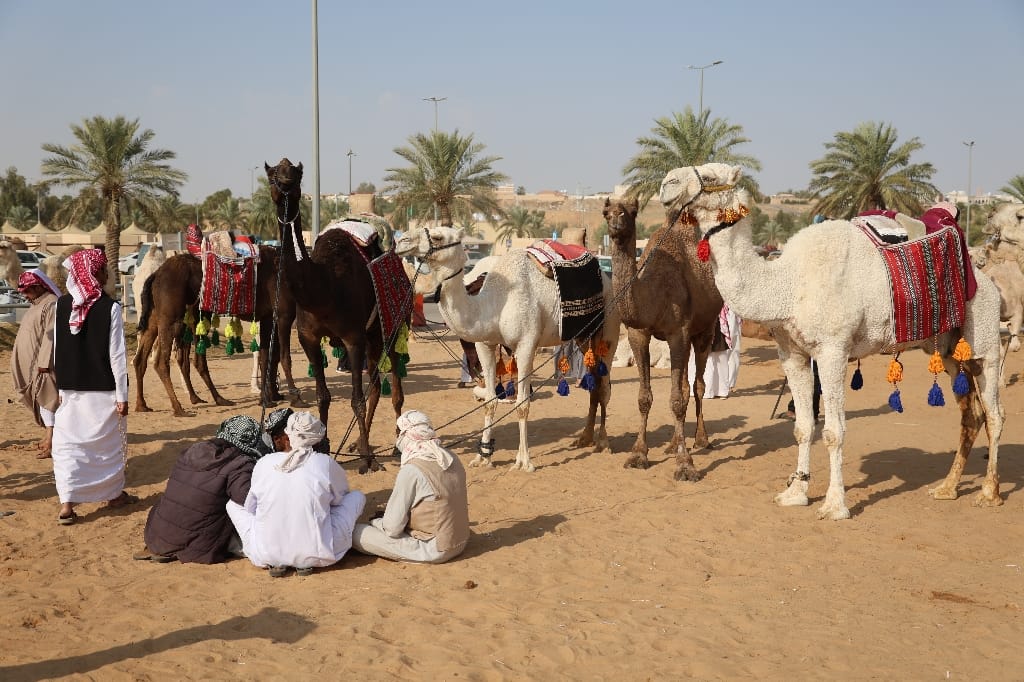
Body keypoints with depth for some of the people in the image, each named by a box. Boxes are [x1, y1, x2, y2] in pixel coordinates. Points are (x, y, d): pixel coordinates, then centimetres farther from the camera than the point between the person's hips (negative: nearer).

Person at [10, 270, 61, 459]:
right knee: (40, 398, 12)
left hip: (43, 362, -10)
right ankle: (50, 434, 19)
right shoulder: (37, 304, 15)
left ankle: (50, 441, -8)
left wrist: (44, 362, -24)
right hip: (31, 362, 10)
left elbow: (51, 336, -21)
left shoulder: (51, 305, -16)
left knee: (45, 397, -9)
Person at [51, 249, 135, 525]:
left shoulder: (62, 305, -1)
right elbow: (116, 355, -11)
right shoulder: (109, 307, -12)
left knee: (68, 444, 6)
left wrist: (61, 385, 15)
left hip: (70, 388, 3)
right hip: (103, 389, -3)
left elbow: (57, 349, 5)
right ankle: (114, 494, 29)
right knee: (108, 442, 14)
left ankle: (67, 504, -2)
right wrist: (122, 395, -6)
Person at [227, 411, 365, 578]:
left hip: (264, 556, 2)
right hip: (318, 556, -1)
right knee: (357, 496, 16)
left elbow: (249, 508, 14)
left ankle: (275, 563, 8)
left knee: (233, 502, 23)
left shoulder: (263, 464, 1)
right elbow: (340, 497, 17)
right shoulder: (326, 464, -3)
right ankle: (307, 563, 6)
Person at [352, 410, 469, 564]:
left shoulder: (411, 471, -21)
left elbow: (392, 528, -17)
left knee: (356, 532, -7)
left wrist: (375, 522, 6)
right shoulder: (452, 459, 0)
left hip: (434, 550, -8)